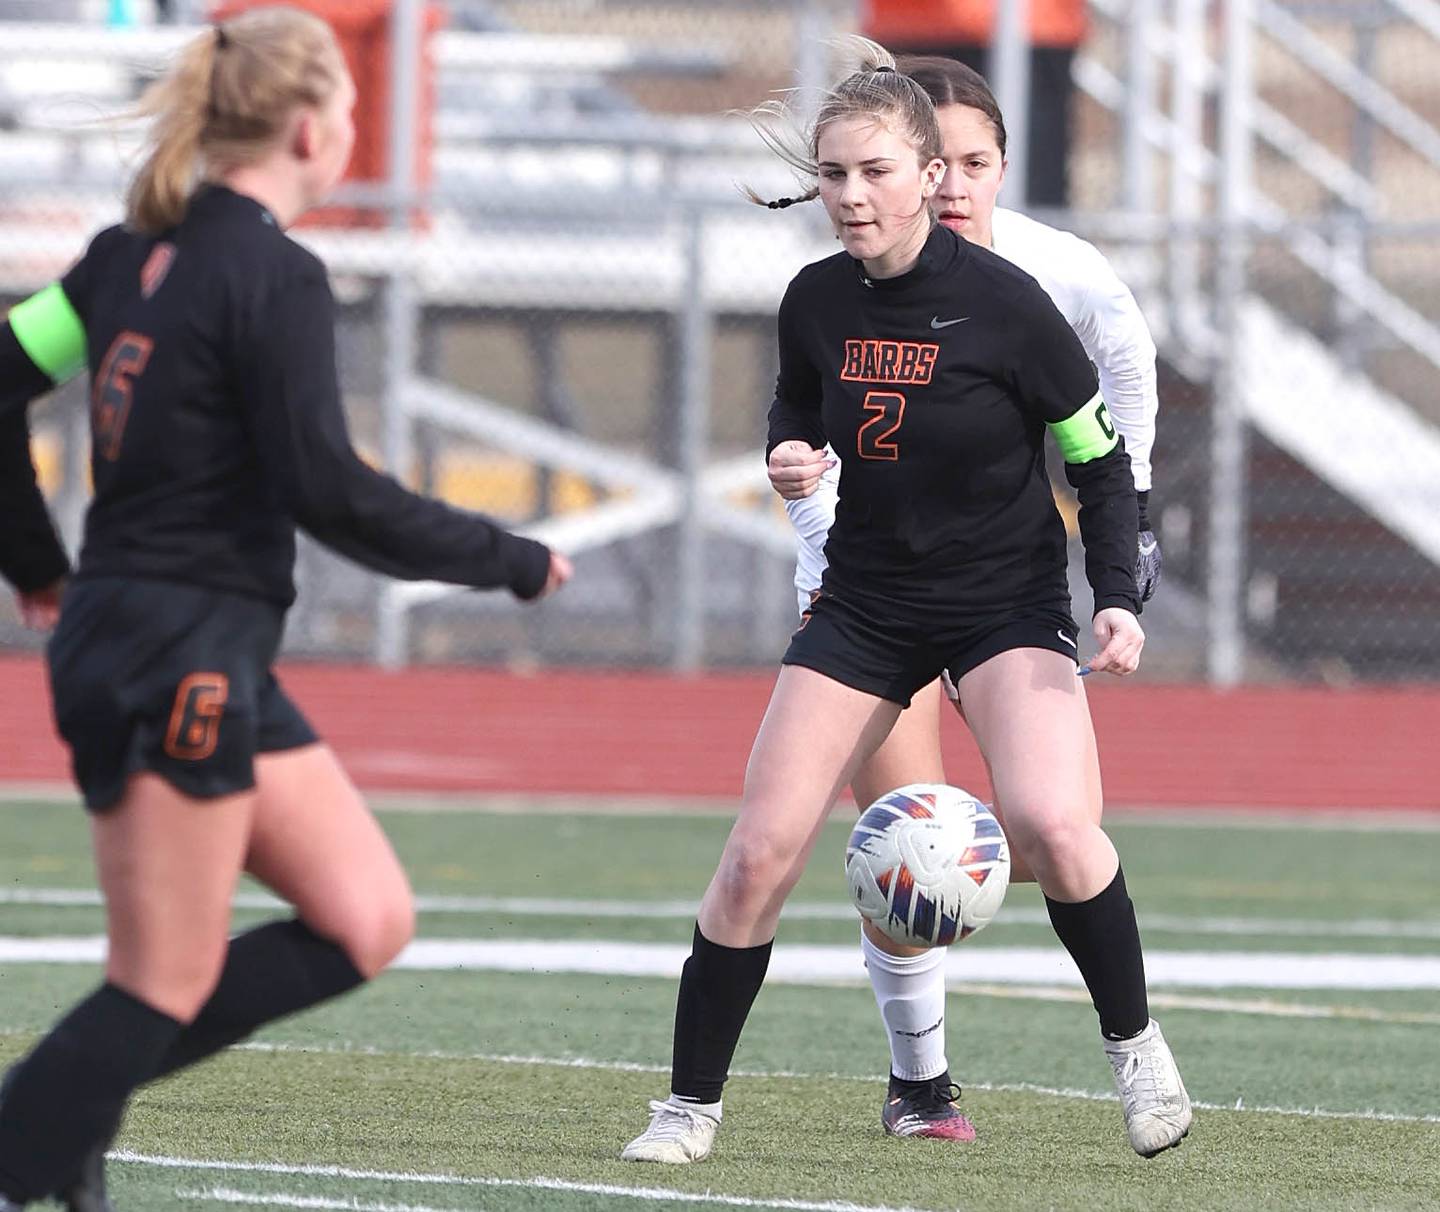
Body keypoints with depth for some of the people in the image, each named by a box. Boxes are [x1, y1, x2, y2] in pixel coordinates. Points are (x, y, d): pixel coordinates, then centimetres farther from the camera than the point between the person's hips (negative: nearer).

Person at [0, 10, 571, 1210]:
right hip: (181, 657, -9)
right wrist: (512, 562, -9)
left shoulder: (135, 254, 11)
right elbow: (329, 490, -19)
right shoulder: (277, 278, -14)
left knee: (367, 924, 9)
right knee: (168, 988, -3)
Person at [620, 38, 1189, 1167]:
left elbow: (1099, 457, -7)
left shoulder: (1003, 302, -16)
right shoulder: (818, 301, -5)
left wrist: (1119, 598, -16)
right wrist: (790, 456, -7)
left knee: (1050, 822, -26)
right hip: (867, 599, 4)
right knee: (760, 855, -6)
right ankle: (692, 1104, 8)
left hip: (1007, 599, -4)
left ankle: (1136, 1043, -2)